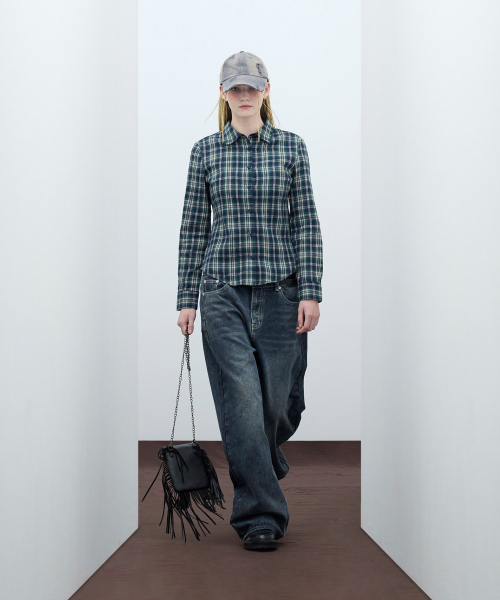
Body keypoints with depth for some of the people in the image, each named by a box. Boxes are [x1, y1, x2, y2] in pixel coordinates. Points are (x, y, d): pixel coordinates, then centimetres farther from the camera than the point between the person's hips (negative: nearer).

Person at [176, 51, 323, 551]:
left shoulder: (292, 147, 6)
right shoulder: (205, 151, 7)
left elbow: (307, 224, 3)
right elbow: (193, 227, 7)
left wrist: (310, 291, -5)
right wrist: (186, 298, 3)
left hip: (281, 289, 1)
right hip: (223, 290, 0)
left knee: (279, 397, 5)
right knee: (241, 400, -7)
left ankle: (264, 467, 39)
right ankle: (259, 514, 2)